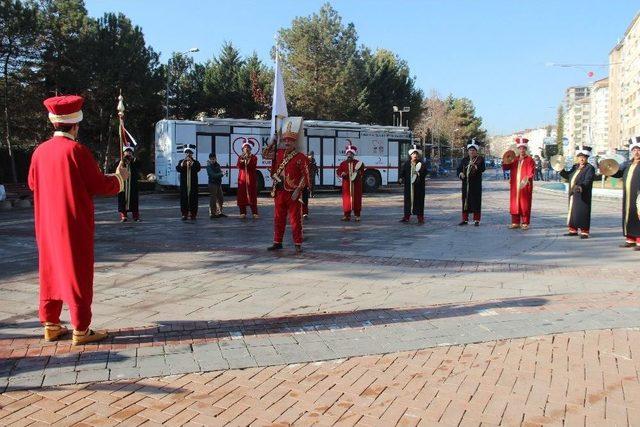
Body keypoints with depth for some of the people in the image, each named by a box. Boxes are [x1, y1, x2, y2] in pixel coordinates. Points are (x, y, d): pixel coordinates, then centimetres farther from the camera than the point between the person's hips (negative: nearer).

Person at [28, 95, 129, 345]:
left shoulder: (40, 151, 4)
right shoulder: (76, 150, -15)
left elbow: (33, 183, 17)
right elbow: (99, 185, -11)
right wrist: (119, 177, 7)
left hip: (47, 224, 6)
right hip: (74, 224, -6)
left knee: (51, 272, 15)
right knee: (77, 275, 0)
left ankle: (51, 326, 21)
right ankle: (81, 331, 5)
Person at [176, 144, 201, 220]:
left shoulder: (196, 162, 7)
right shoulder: (181, 162, 9)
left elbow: (198, 169, -13)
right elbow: (177, 169, -9)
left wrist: (192, 163, -24)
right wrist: (182, 164, -26)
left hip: (193, 185, 0)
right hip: (184, 185, 1)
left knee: (193, 199, 0)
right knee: (184, 199, 1)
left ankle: (193, 214, 8)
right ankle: (185, 214, 7)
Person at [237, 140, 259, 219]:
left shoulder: (254, 157, 6)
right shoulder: (240, 157, 13)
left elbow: (253, 166, -10)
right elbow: (239, 166, -4)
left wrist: (248, 159, -18)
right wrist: (242, 160, -20)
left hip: (251, 179, -2)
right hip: (242, 179, 2)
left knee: (252, 196, -4)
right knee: (242, 196, -1)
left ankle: (255, 213, 0)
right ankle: (243, 213, 6)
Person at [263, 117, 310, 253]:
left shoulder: (301, 158, -8)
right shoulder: (279, 153, 8)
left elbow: (305, 175, -10)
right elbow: (265, 154, 19)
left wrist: (298, 190, -16)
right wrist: (273, 142, 9)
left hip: (293, 193, -5)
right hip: (279, 192, 5)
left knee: (295, 220, -1)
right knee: (278, 219, 11)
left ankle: (298, 245, 6)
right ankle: (277, 243, 21)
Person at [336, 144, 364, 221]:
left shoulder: (358, 163, 5)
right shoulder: (343, 164, 8)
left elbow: (362, 173, 6)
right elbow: (338, 172, 9)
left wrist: (359, 173, -16)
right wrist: (342, 174, -12)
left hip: (356, 185, -1)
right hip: (346, 185, 1)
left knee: (356, 199, 1)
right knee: (346, 199, -1)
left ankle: (357, 215, 10)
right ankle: (347, 215, 6)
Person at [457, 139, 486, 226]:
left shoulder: (480, 159, 3)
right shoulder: (464, 160, 15)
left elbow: (482, 169, -9)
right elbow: (459, 169, 14)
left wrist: (475, 166, -24)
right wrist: (460, 173, -7)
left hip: (476, 184, -4)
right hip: (466, 183, 4)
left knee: (476, 201, -3)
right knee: (465, 200, 5)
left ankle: (476, 220, 3)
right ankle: (465, 219, 12)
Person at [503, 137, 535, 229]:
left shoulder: (529, 160, 0)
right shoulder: (514, 159, 14)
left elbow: (531, 172, -8)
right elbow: (505, 168, 11)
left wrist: (527, 179, -24)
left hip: (525, 186, -4)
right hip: (515, 186, 4)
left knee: (525, 204, -2)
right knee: (514, 204, 5)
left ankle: (525, 223, 2)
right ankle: (515, 222, 12)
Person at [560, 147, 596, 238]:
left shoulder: (590, 168, -6)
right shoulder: (575, 167, 16)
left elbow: (588, 181, -19)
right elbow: (568, 176, 23)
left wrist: (581, 186, -35)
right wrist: (561, 171, 7)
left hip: (582, 196, -7)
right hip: (573, 194, 7)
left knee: (582, 212, -6)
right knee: (572, 211, 12)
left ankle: (584, 232, -1)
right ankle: (573, 230, 21)